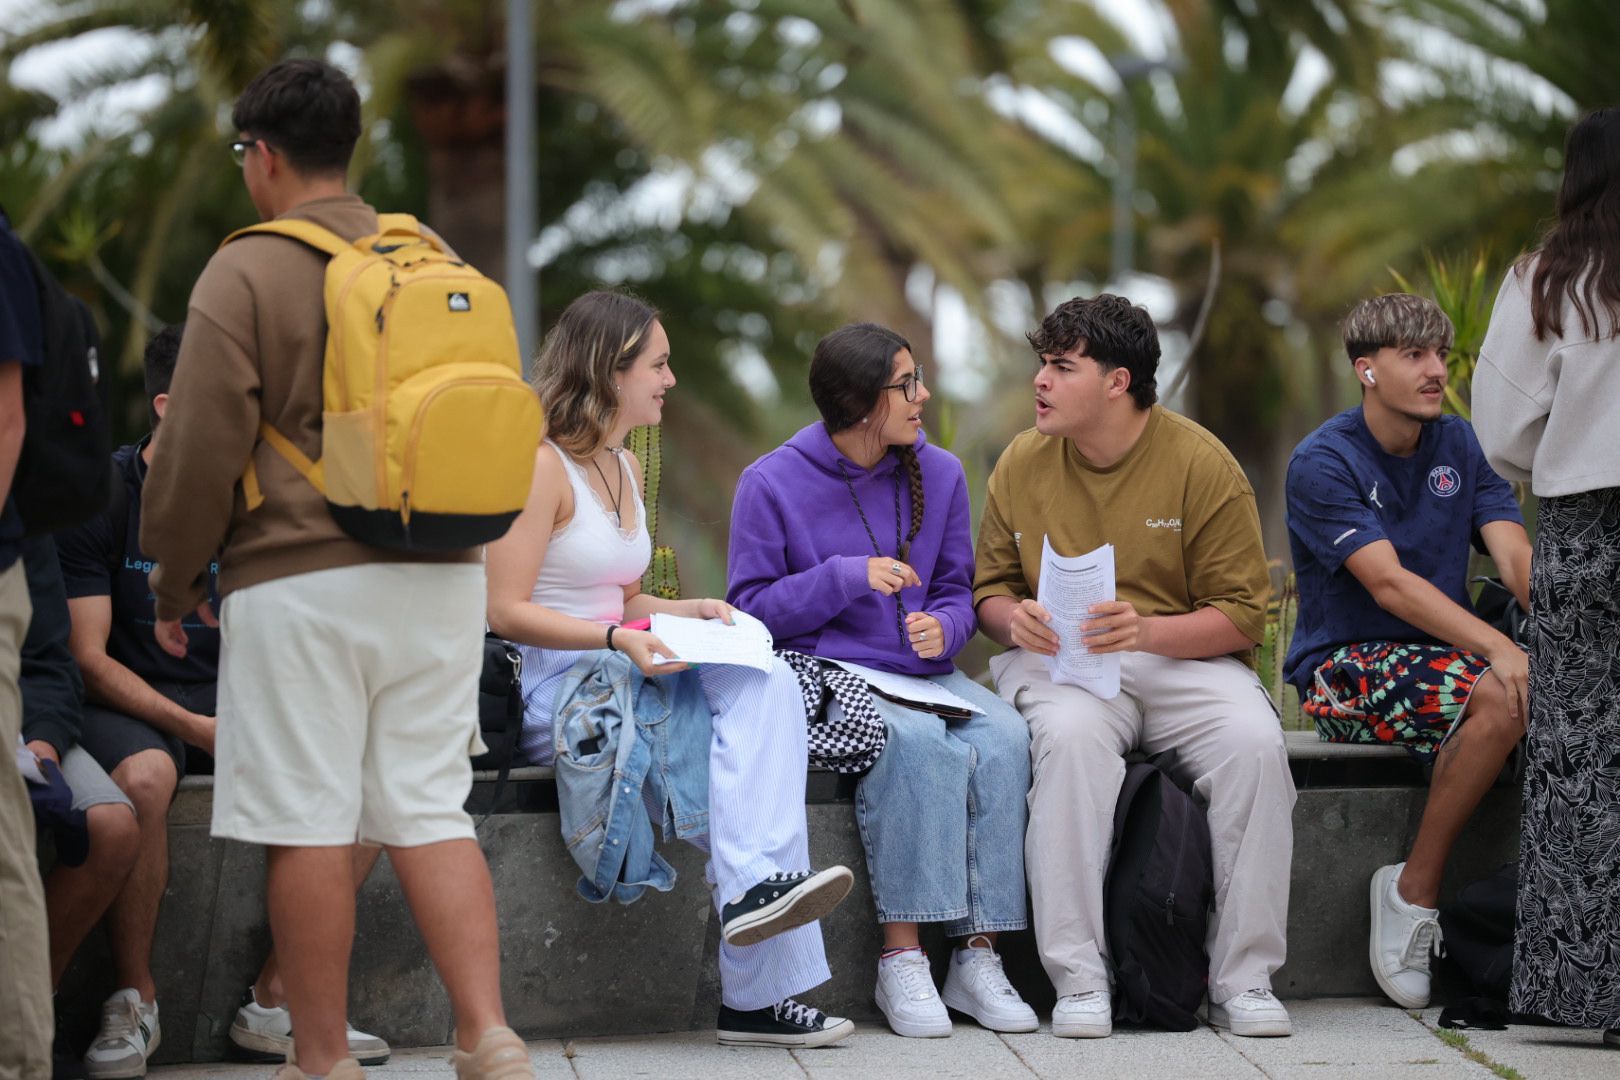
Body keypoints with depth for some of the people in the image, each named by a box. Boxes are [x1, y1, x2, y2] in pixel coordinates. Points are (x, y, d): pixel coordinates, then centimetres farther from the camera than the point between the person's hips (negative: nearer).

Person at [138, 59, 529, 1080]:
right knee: (433, 813, 7)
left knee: (310, 826, 0)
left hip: (301, 583, -6)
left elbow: (200, 449, -7)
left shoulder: (247, 274, -6)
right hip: (442, 578, 6)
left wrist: (176, 580, 6)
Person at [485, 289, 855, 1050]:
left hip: (623, 675, 8)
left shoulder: (625, 467, 21)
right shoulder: (543, 465, -8)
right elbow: (506, 612, -14)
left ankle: (754, 889, -34)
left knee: (765, 684, -21)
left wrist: (691, 611, 7)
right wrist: (617, 638, -24)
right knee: (751, 698, -27)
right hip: (547, 693, -8)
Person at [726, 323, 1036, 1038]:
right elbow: (750, 609, -3)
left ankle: (977, 958, -26)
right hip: (826, 676, -4)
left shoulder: (939, 474, 10)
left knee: (1003, 736, -28)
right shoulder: (773, 483, -2)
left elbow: (957, 593, 15)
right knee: (916, 741, -36)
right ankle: (901, 959, -31)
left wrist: (943, 627, -9)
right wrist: (847, 577, -15)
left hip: (924, 675, 4)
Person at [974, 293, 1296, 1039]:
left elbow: (1242, 613, -5)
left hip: (1185, 661, 0)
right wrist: (1013, 616, -11)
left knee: (1254, 741, -31)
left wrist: (1146, 630, -23)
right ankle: (1079, 982, -32)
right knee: (1072, 736, -35)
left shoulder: (1202, 466, -4)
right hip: (1061, 666, 1)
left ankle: (1243, 979, -20)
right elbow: (990, 585, 15)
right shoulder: (1022, 465, 5)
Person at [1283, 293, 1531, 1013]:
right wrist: (1497, 649, -35)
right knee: (1498, 698, -33)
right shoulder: (1324, 462, -9)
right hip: (1345, 672, -6)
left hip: (1443, 655, 6)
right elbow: (1387, 582, -22)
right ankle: (1415, 891, -20)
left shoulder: (1459, 446, 10)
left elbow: (1517, 558, -4)